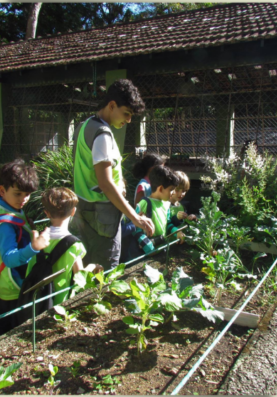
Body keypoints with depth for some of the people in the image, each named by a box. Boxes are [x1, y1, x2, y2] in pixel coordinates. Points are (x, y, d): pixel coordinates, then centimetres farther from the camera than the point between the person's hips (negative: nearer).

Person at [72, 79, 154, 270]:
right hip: (101, 211, -10)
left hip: (84, 207, 10)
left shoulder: (86, 126, 11)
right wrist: (134, 217, -22)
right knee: (107, 269, 0)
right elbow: (105, 183, -24)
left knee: (88, 266, 19)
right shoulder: (103, 134, -19)